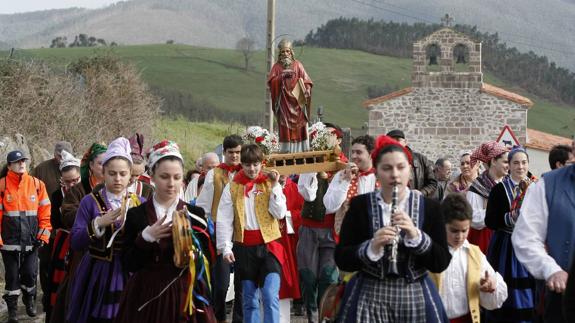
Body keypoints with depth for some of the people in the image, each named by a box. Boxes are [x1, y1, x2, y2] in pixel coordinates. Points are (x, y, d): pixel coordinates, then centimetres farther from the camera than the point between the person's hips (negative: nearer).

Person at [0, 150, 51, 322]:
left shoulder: (37, 184, 0)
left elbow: (45, 211, 3)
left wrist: (43, 235, 0)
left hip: (31, 241, 1)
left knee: (30, 273, 7)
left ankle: (30, 301, 31)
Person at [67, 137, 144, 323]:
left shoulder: (140, 203, 4)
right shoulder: (90, 202, -2)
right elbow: (74, 243, -9)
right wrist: (99, 223, -22)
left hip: (128, 275, 2)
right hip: (96, 276, -2)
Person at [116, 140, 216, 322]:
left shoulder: (195, 214, 1)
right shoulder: (136, 215, 1)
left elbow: (206, 263, -3)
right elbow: (128, 264, -3)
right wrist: (146, 237, -16)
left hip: (185, 295, 0)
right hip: (146, 296, 0)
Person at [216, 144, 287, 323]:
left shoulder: (271, 184, 5)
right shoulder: (232, 188, 3)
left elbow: (280, 213, -6)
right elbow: (224, 220, -1)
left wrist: (274, 186, -10)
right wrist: (225, 247, -10)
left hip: (269, 245, -1)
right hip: (244, 247, 1)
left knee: (270, 297, -16)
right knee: (249, 299, 10)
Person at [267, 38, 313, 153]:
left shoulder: (297, 65, 6)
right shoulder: (277, 66, 5)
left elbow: (306, 81, 1)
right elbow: (271, 81, -5)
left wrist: (307, 90, -16)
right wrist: (282, 76, -17)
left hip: (297, 101, 1)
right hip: (284, 102, -1)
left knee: (299, 126, -1)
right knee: (285, 128, -4)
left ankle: (301, 149, 3)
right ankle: (286, 150, -3)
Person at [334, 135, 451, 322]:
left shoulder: (429, 207, 0)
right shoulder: (360, 205, -1)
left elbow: (441, 263, -5)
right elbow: (341, 259, -5)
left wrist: (416, 236, -19)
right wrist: (371, 247, -22)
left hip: (416, 299, 1)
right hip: (369, 299, -1)